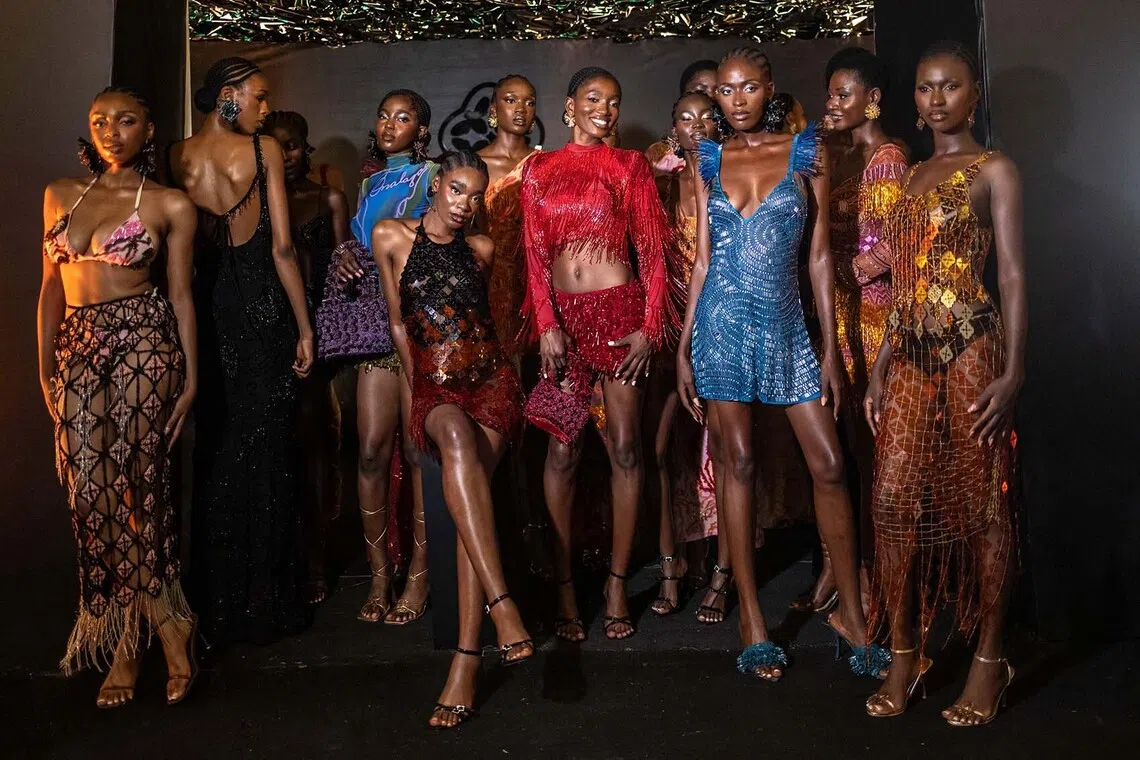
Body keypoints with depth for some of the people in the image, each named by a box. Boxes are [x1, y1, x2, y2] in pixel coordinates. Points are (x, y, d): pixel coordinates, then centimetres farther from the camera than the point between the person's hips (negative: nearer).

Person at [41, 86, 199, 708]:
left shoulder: (170, 205, 4)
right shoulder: (60, 195, 15)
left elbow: (181, 294, 4)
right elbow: (51, 287, 15)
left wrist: (190, 376, 0)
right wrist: (45, 365, 10)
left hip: (144, 341, -4)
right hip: (79, 348, 4)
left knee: (135, 481, -5)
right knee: (90, 487, -1)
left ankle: (126, 642, 12)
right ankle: (163, 629, 12)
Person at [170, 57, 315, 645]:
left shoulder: (176, 156, 7)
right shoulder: (264, 150, -3)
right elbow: (282, 249, -8)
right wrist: (305, 327, -4)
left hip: (204, 306, 4)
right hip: (261, 307, -4)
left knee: (211, 450, 11)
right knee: (266, 452, 3)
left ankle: (216, 604, 20)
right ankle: (266, 602, 11)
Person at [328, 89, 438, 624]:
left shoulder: (433, 177, 5)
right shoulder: (370, 183, 22)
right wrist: (345, 264, 5)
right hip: (376, 324, 5)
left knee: (416, 449, -5)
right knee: (372, 450, 0)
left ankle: (418, 577, 5)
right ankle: (379, 576, 10)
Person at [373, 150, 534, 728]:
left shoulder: (481, 249, 12)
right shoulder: (391, 237, 7)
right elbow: (398, 323, 11)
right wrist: (416, 387, 10)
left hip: (491, 381, 1)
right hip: (432, 388, -1)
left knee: (468, 490, -25)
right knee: (456, 436, -37)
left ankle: (466, 663, -28)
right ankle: (502, 605, -41)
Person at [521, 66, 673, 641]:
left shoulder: (630, 166, 8)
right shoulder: (539, 170, 11)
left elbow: (652, 250, 4)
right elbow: (535, 253, 5)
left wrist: (650, 326, -6)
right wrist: (546, 325, -7)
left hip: (620, 310, -1)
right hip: (562, 314, 1)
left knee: (624, 448, 0)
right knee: (562, 448, -2)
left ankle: (617, 583, 10)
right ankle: (564, 584, 7)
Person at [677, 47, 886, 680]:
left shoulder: (806, 152, 4)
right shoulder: (709, 161, 8)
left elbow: (819, 255, 3)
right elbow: (702, 259, 8)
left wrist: (831, 349, 0)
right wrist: (683, 348, 3)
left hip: (785, 325, 0)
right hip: (722, 323, 0)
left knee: (829, 465, -2)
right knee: (736, 464, 2)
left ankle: (850, 613, 14)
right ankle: (751, 619, 13)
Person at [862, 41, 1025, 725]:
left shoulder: (995, 170, 2)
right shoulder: (912, 177, 18)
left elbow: (1012, 274, -5)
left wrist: (1013, 372, -14)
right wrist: (880, 368, 13)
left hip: (972, 349, -5)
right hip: (909, 355, 6)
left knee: (981, 502, 1)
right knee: (896, 498, 2)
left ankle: (991, 659, 16)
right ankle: (906, 653, 15)